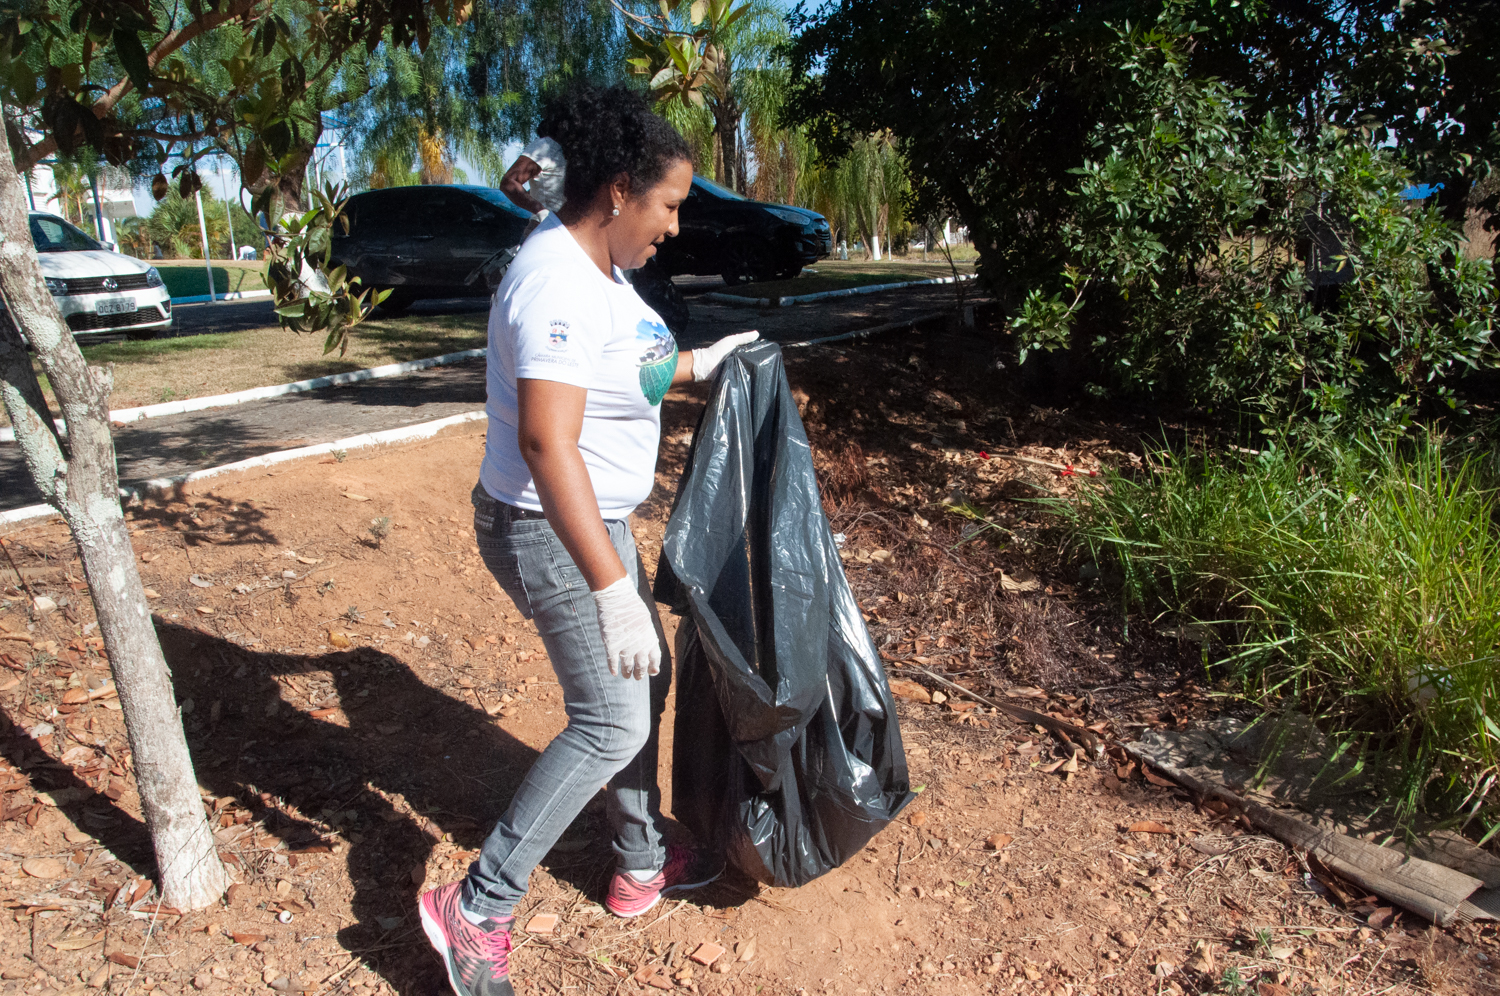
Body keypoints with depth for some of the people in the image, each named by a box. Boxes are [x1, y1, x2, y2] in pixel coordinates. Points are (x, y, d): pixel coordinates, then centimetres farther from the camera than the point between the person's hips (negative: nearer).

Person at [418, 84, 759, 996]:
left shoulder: (599, 266, 7)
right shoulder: (557, 285, -25)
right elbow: (547, 444, -33)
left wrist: (696, 365, 24)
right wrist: (612, 589, -34)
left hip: (597, 518, 10)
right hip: (548, 533, -10)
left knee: (646, 680, 19)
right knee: (611, 723, -3)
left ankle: (644, 864, 37)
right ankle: (478, 907, 13)